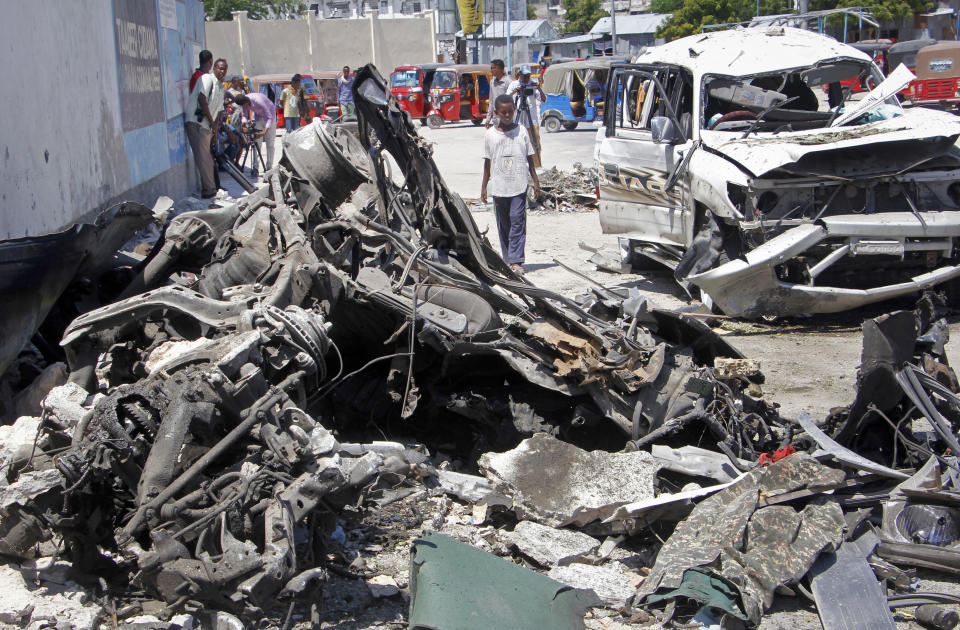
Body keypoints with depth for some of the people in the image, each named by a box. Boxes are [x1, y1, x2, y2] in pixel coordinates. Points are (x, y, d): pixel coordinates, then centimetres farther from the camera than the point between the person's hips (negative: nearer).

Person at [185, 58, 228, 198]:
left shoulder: (221, 88, 20)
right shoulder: (207, 79, -6)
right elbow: (202, 99, -16)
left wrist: (215, 130, 10)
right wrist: (212, 122, -13)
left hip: (206, 125, 9)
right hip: (195, 122, -9)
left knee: (207, 158, 12)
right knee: (203, 156, -10)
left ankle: (210, 188, 18)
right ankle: (209, 189, -11)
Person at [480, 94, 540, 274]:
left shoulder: (521, 131, 4)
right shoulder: (490, 135, 5)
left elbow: (529, 158, 9)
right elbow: (488, 163, 10)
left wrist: (535, 181, 6)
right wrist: (484, 187, 8)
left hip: (518, 185, -2)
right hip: (498, 187, 2)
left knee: (517, 220, -11)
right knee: (503, 224, 7)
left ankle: (516, 261, -13)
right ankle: (508, 259, 15)